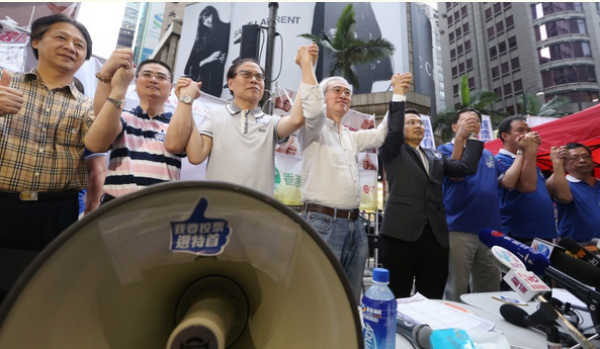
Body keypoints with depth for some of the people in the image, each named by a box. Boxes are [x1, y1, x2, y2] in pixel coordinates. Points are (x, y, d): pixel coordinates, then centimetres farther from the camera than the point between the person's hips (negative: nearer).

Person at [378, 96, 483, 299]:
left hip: (435, 234, 5)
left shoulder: (436, 156, 21)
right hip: (401, 232, -4)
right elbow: (392, 131, -12)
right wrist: (398, 94, -11)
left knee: (432, 298, 11)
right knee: (397, 298, 2)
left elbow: (466, 168, 9)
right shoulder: (393, 152, 8)